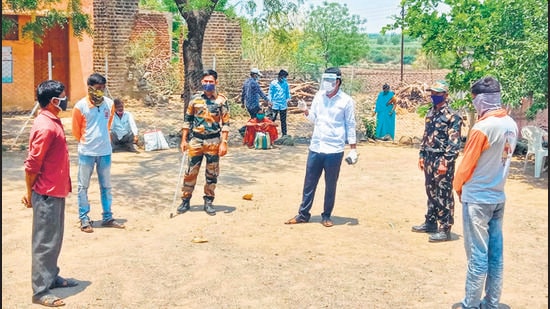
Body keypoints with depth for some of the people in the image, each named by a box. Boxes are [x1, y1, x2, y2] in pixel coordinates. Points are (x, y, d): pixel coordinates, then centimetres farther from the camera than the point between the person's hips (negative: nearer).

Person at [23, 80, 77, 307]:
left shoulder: (53, 122, 10)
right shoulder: (45, 127, -21)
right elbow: (31, 165, -20)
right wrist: (30, 194, -10)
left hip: (56, 192, 10)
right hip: (47, 194, -10)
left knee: (55, 239, 19)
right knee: (44, 242, -1)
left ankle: (52, 277, 32)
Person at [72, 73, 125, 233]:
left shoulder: (109, 104, 0)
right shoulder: (80, 106, -10)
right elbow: (76, 131, 0)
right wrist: (87, 142, 10)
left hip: (105, 152, 4)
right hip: (86, 153, -3)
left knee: (106, 186, 12)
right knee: (83, 186, 6)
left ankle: (107, 218, 22)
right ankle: (84, 219, 15)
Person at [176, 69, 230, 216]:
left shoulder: (221, 100, -2)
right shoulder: (195, 99, 4)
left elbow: (225, 123, -4)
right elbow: (187, 120, 8)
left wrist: (223, 143, -10)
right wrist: (184, 140, 4)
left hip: (213, 141, -1)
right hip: (196, 140, 1)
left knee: (212, 173, 6)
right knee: (190, 172, 5)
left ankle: (208, 202, 19)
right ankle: (186, 200, 17)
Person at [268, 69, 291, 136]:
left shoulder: (285, 84, 6)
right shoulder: (273, 83, -2)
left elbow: (288, 92, 15)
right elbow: (270, 92, 1)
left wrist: (288, 99, 4)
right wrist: (271, 101, -4)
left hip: (283, 105, 3)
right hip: (275, 104, -3)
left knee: (283, 120, 7)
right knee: (273, 118, -4)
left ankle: (284, 134, 12)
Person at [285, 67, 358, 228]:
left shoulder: (346, 101, -6)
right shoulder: (319, 96, 6)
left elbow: (350, 125, -1)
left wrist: (353, 149, -2)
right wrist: (306, 111, -7)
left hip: (334, 150, -4)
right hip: (315, 148, 4)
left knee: (330, 186, 7)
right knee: (309, 183, 10)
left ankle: (326, 216, 21)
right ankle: (303, 214, 21)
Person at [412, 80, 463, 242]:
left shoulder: (452, 116, -12)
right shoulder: (430, 113, 13)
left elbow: (454, 142, -17)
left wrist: (445, 162, -21)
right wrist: (422, 156, 16)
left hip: (442, 160, -8)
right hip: (429, 159, 8)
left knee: (444, 195, -3)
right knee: (431, 192, 17)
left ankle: (445, 229, 4)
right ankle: (430, 223, 29)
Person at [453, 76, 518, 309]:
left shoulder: (482, 128, -20)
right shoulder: (511, 125, 4)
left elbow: (467, 164, -12)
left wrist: (458, 187, 5)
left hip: (477, 199, -7)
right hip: (498, 197, 8)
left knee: (477, 256, 0)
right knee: (495, 253, 12)